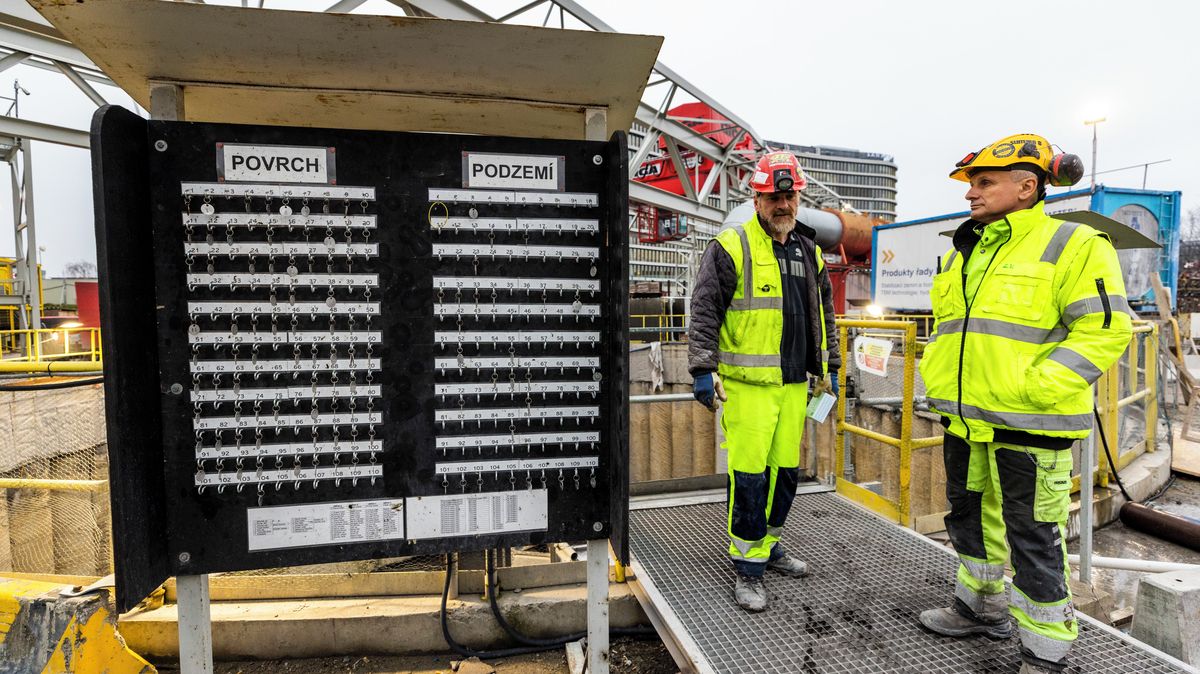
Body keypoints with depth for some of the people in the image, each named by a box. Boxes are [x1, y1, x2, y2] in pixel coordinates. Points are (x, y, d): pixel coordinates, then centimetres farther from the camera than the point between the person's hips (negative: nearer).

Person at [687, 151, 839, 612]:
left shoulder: (810, 252, 16)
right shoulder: (731, 247, -5)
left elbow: (823, 315, 24)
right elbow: (704, 311, -9)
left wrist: (829, 367, 23)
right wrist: (703, 370, -15)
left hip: (794, 384, 7)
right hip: (747, 384, -6)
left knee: (785, 469, 14)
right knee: (749, 474, -3)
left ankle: (768, 545, 33)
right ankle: (748, 565, 12)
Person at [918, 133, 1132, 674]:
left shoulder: (1074, 245, -9)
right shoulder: (963, 253, 13)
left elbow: (1104, 329, -15)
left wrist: (1032, 388, -23)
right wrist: (936, 375, 9)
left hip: (1027, 425, -7)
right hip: (964, 418, 8)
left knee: (1032, 537, 4)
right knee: (969, 517, 20)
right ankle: (982, 608, 41)